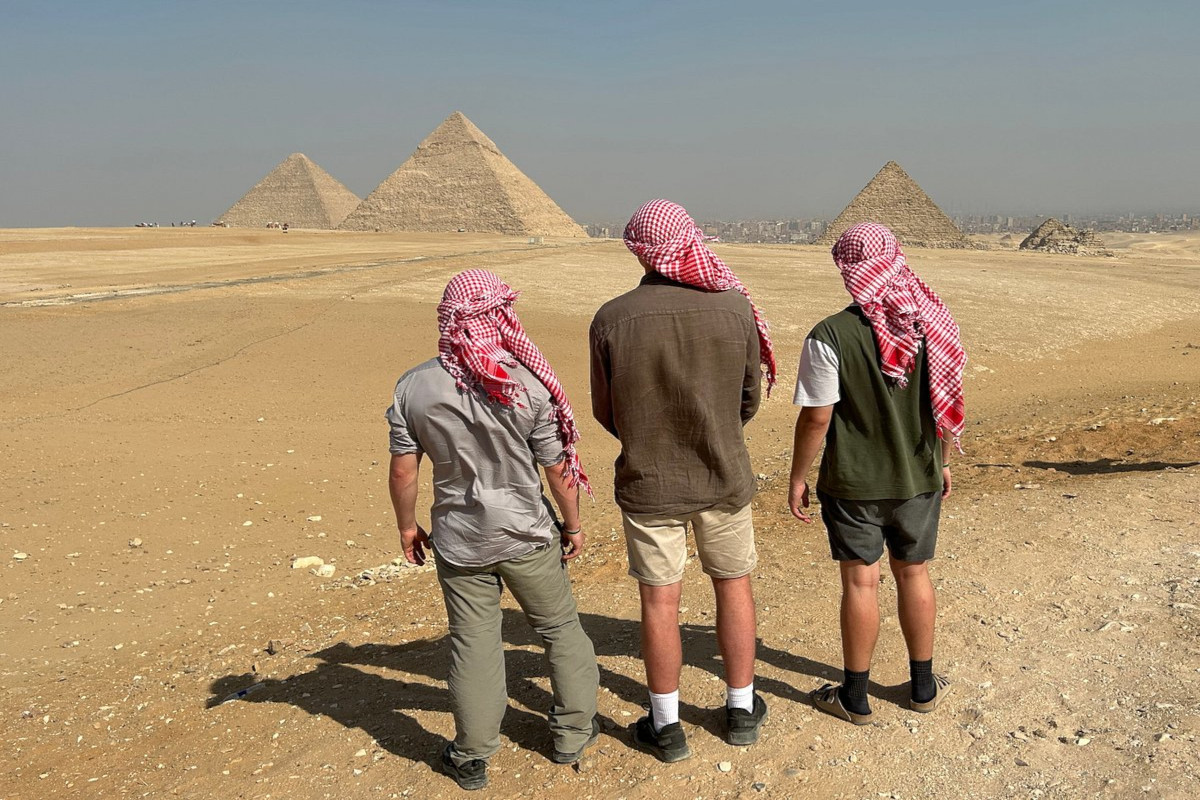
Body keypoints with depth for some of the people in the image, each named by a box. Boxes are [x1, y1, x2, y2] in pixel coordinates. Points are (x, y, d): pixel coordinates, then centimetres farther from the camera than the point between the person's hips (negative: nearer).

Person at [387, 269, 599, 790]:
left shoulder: (413, 387, -10)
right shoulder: (527, 385, -16)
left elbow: (403, 471, -5)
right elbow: (558, 468, -9)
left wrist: (407, 526, 12)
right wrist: (573, 525, 6)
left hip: (459, 541, 2)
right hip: (526, 535, -1)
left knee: (473, 644, 14)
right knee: (560, 628, 19)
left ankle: (471, 759, 28)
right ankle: (573, 732, 35)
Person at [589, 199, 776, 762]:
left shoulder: (611, 319, -15)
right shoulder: (736, 307, -11)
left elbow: (605, 413, -3)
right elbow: (750, 398, 2)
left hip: (648, 484, -1)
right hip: (725, 477, 1)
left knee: (659, 602, 10)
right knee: (734, 586, 18)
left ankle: (666, 727, 25)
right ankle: (742, 711, 32)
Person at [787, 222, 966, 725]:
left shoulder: (830, 337, -19)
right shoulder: (933, 323, -4)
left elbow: (816, 418, -16)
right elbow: (947, 402, 4)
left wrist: (798, 476, -3)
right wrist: (942, 462, 17)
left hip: (854, 482, -4)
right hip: (919, 477, 4)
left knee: (860, 582, 7)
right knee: (913, 574, 17)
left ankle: (855, 697, 21)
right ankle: (923, 686, 31)